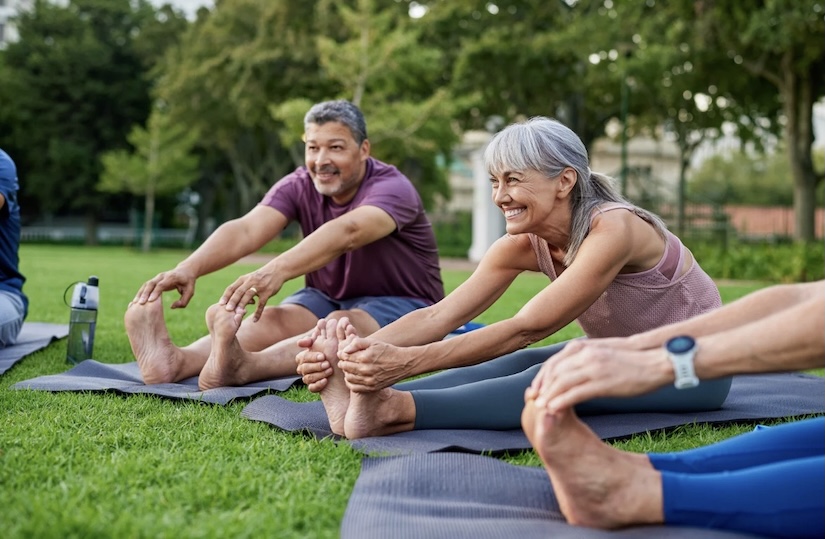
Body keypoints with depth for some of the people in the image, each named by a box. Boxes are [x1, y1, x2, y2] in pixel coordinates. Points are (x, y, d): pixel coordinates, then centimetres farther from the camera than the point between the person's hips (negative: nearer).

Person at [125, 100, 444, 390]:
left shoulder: (392, 188, -22)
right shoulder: (298, 186, -7)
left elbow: (347, 232, -43)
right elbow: (245, 230, -25)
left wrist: (276, 271, -60)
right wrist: (188, 268, -45)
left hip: (402, 306, -5)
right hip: (328, 298, 5)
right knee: (272, 319, -25)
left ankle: (241, 367, -62)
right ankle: (178, 361, -52)